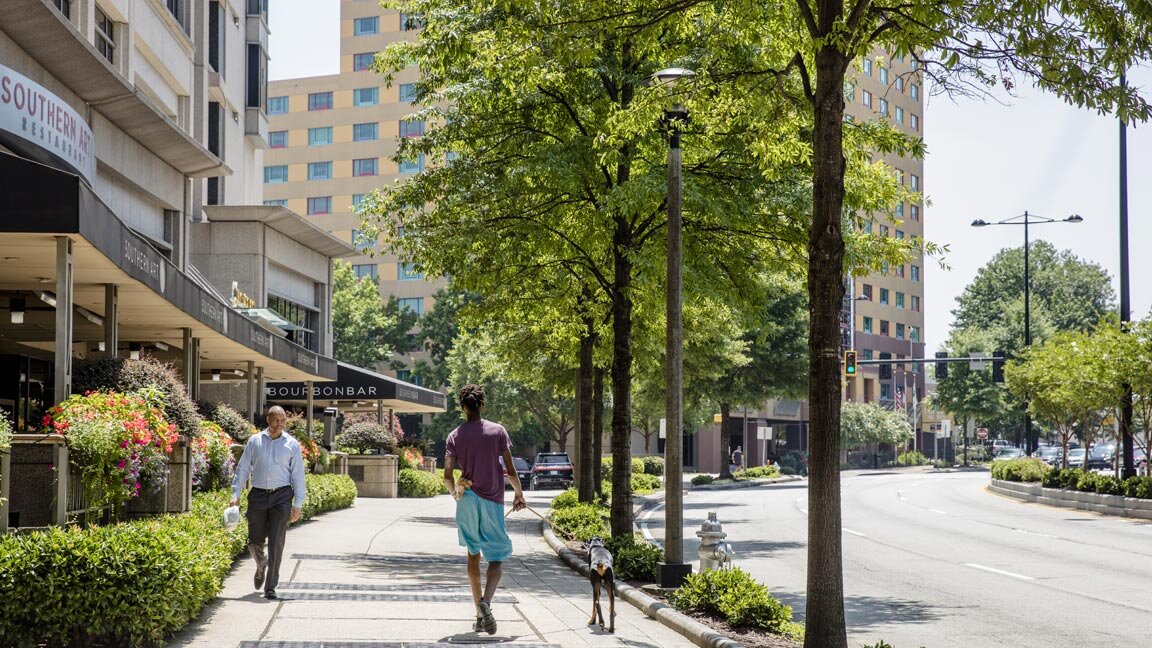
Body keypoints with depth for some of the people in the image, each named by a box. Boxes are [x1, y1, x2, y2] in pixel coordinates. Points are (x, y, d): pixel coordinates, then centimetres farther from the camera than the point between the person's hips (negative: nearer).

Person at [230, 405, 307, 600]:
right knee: (255, 541, 7)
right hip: (258, 495, 1)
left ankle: (270, 587, 2)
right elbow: (243, 468, 9)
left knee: (276, 542, -5)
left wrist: (298, 504, -1)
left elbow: (298, 475, 4)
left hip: (282, 496, -1)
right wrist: (236, 494, 1)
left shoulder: (292, 444, 3)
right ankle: (261, 567, 39)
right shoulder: (255, 441, 6)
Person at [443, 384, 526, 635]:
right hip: (493, 501, -2)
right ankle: (486, 602, -25)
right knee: (497, 557, 2)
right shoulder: (497, 431, -2)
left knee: (473, 554, 13)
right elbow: (510, 470, -3)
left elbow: (448, 476, -2)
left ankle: (480, 615, 11)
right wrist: (519, 494, 11)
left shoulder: (455, 436, 2)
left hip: (467, 500, 2)